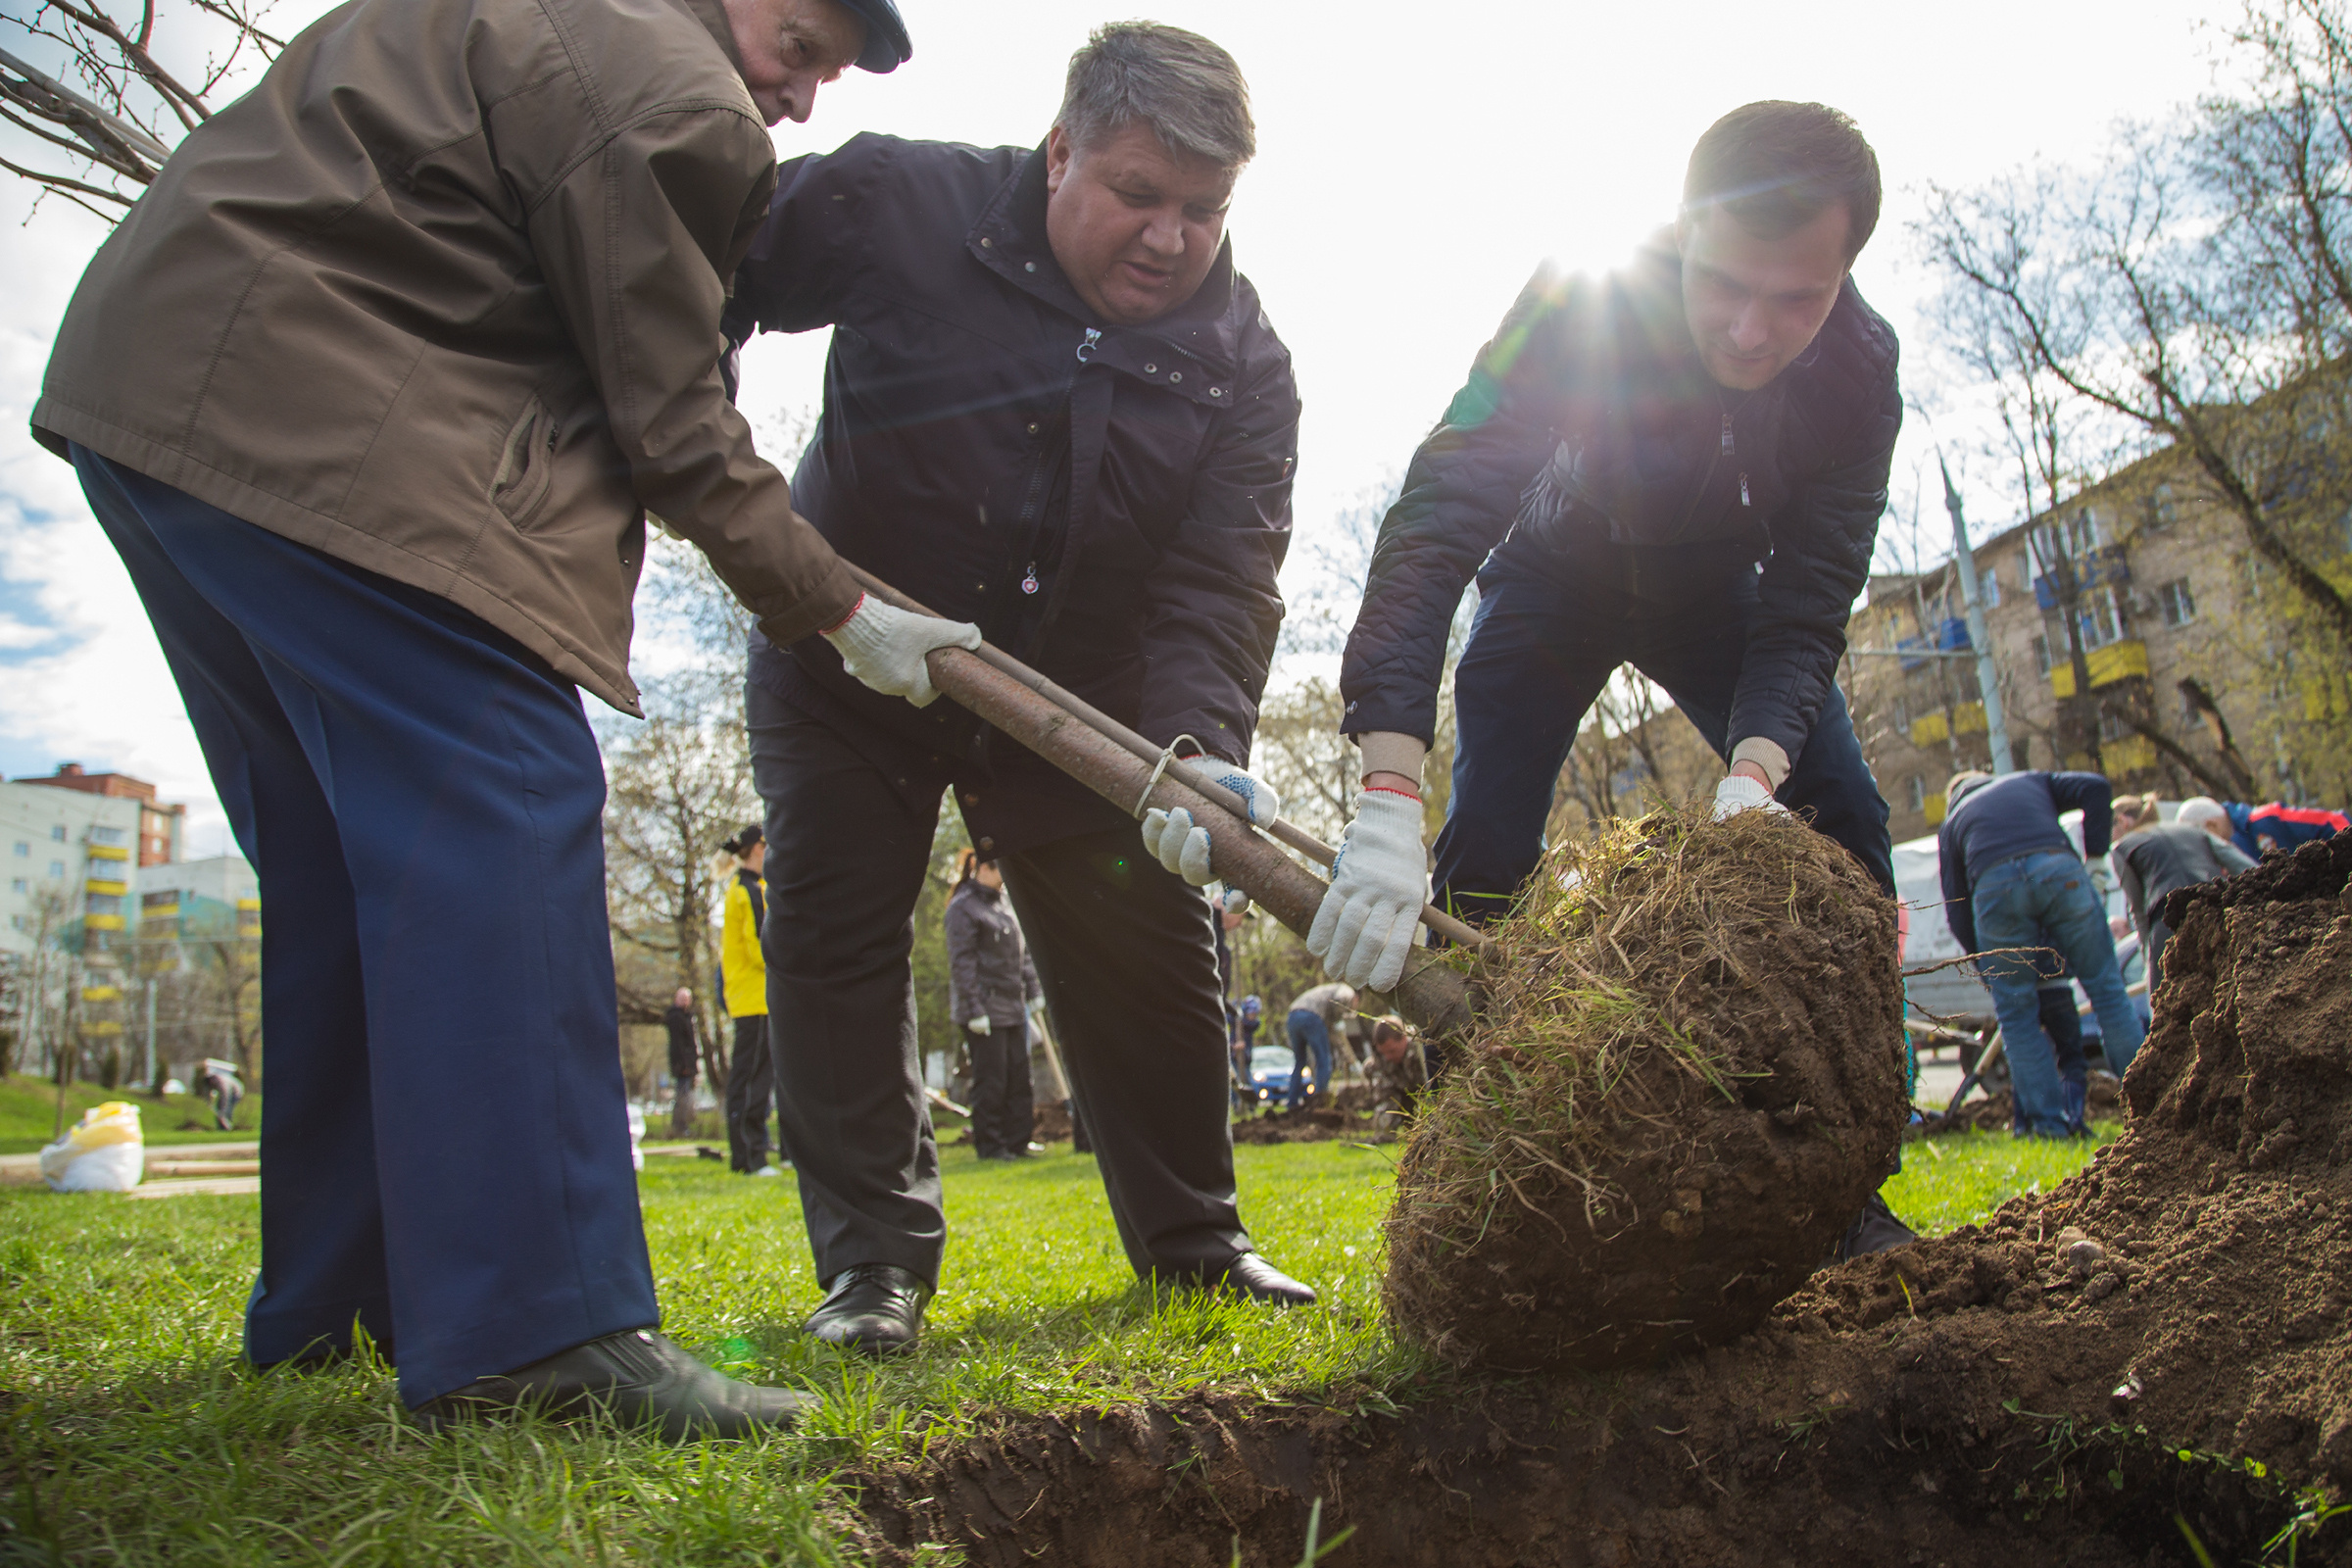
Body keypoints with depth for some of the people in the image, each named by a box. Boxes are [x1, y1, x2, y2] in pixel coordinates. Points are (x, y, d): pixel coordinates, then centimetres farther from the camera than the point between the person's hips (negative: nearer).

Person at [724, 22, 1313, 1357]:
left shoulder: (1241, 355, -11)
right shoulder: (891, 206, -16)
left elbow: (1221, 583, -19)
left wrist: (1197, 748, -38)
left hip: (1080, 695, 2)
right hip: (843, 662, -1)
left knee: (1150, 948, 3)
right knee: (835, 934, -5)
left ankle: (1192, 1241, 21)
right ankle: (875, 1259, 8)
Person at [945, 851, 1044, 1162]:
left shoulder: (1005, 904, 16)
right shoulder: (963, 907, -9)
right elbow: (961, 962, -14)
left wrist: (1034, 991, 11)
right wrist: (974, 1010, -17)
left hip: (1013, 1007, 8)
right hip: (985, 1010, -8)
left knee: (1019, 1077, 8)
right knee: (990, 1081, -2)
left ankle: (1017, 1141, 15)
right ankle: (989, 1145, 7)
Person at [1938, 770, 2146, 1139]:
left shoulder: (1951, 823, 33)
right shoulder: (2031, 781, 37)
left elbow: (1956, 910, 24)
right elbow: (2095, 787, 16)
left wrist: (1983, 961, 30)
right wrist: (2094, 853, 17)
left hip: (1995, 885, 0)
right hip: (2059, 869, 0)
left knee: (2016, 1010, 10)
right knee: (2104, 985, 10)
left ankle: (2048, 1120, 8)